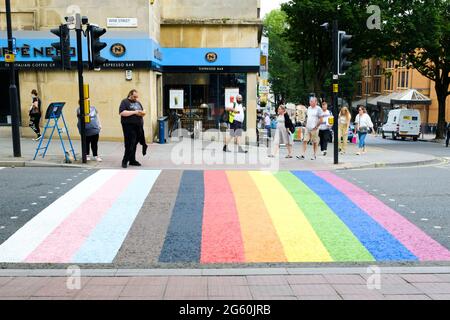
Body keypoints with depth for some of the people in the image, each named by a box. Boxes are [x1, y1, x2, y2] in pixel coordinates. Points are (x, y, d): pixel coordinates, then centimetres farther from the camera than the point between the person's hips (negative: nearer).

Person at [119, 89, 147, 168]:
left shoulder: (138, 102, 20)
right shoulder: (125, 102, -1)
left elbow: (143, 112, 24)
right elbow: (122, 112, -14)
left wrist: (143, 113, -1)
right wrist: (134, 112, -17)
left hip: (138, 126, 6)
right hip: (129, 127, -6)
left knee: (134, 144, 8)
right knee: (130, 144, -9)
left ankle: (132, 160, 15)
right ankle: (125, 161, 0)